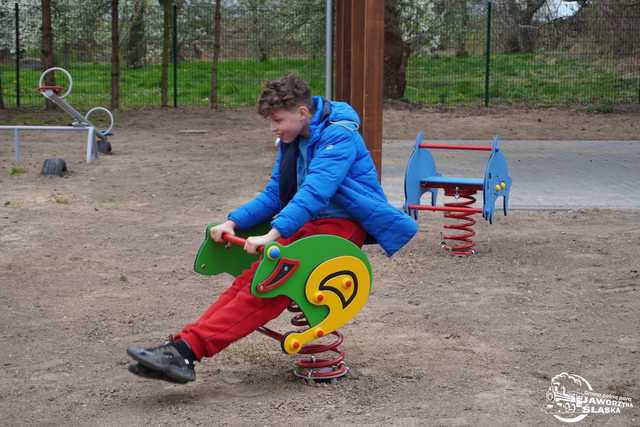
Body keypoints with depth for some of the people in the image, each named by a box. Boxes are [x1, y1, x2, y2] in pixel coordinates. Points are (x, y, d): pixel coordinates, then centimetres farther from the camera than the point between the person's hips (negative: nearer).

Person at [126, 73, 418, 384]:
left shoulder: (339, 136, -15)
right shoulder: (292, 140, 12)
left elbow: (315, 191, -28)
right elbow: (273, 194, 13)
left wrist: (273, 234, -38)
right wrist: (234, 222, -3)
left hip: (343, 226, -8)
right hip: (310, 223, 8)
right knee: (251, 277, -17)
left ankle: (188, 349, -37)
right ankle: (182, 348, -29)